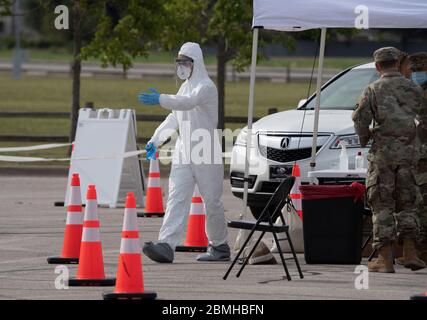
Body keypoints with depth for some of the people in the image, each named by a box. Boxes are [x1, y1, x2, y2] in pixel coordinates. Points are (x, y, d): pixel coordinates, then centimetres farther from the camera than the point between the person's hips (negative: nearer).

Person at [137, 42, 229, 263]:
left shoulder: (206, 87, -11)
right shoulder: (185, 87, 16)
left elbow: (189, 102, -31)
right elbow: (174, 118, 23)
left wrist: (160, 100, -43)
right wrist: (155, 140, 13)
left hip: (206, 153, -7)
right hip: (184, 152, 7)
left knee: (212, 201, 3)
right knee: (177, 198, -7)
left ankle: (219, 246, 20)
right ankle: (166, 246, -20)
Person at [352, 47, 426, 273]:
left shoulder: (373, 90, -3)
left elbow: (360, 118, -9)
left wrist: (364, 139, 7)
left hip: (382, 152, -3)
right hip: (407, 152, 3)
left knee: (382, 205, 1)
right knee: (407, 203, 13)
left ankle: (385, 258, -3)